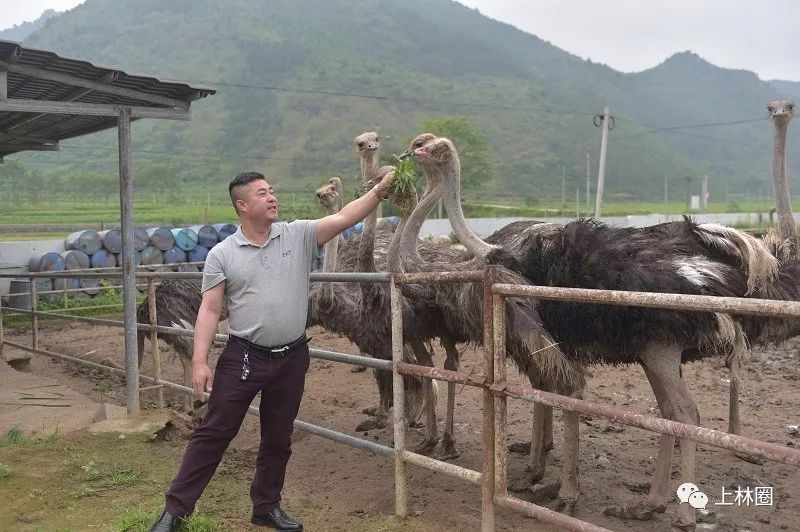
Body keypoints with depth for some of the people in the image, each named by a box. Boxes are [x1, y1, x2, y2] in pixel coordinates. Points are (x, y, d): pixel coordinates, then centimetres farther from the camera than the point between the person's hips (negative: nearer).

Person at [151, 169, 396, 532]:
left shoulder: (300, 235, 0)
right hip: (243, 357, -2)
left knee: (278, 439, 15)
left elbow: (344, 218, -9)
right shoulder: (222, 254, -4)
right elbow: (209, 310, -5)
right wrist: (200, 361, -11)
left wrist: (380, 190, -20)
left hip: (291, 358, 3)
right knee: (213, 433, 3)